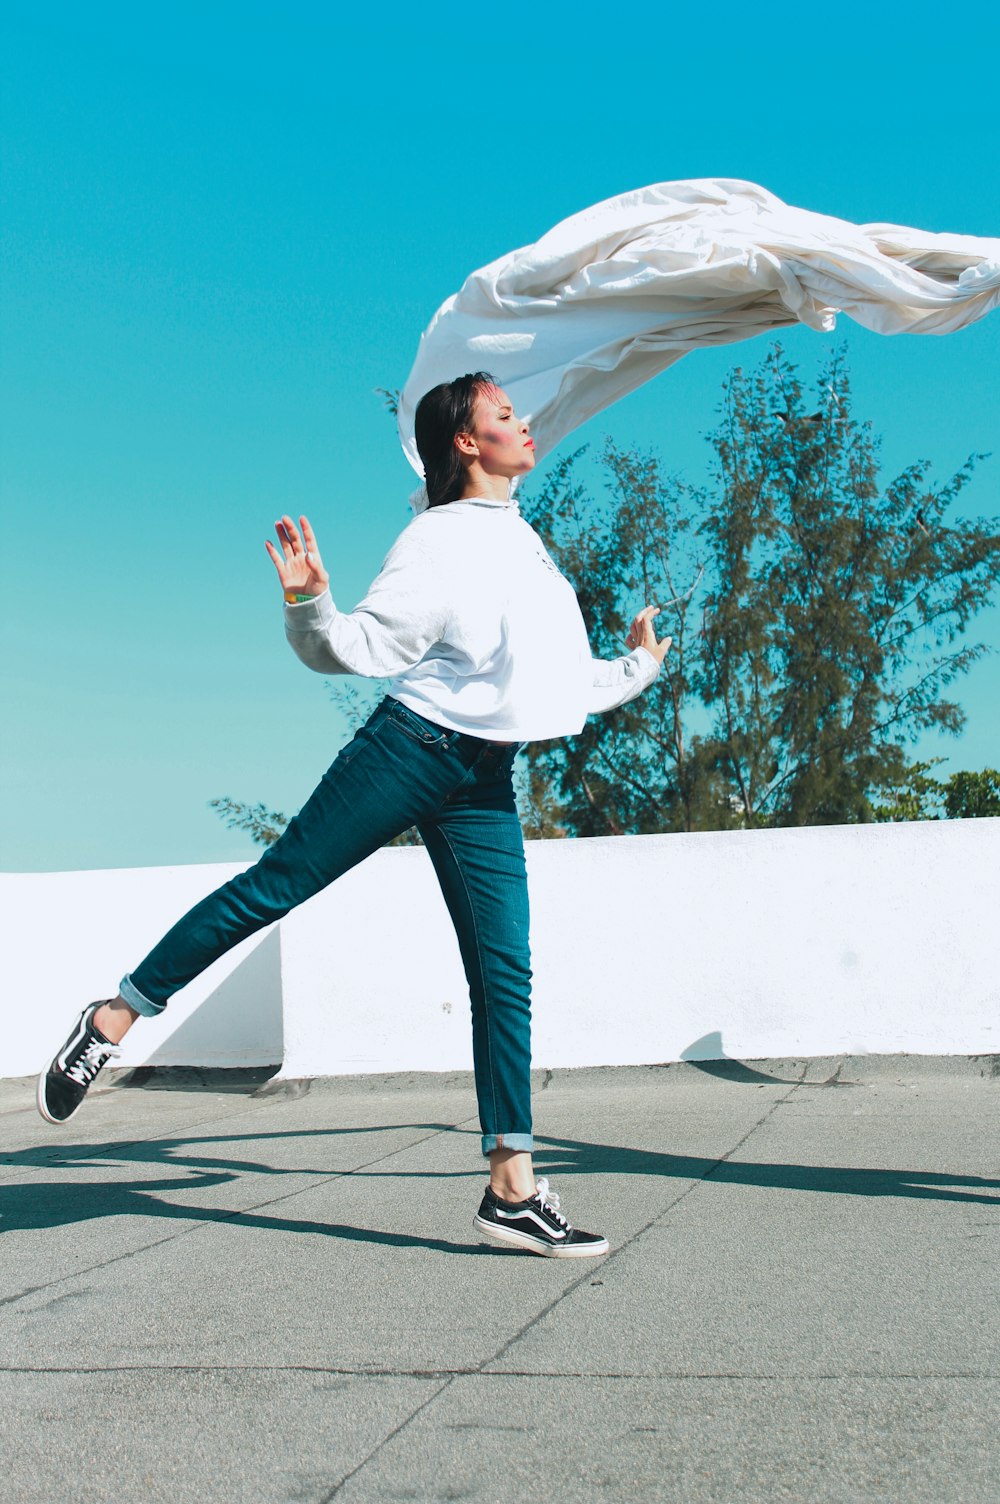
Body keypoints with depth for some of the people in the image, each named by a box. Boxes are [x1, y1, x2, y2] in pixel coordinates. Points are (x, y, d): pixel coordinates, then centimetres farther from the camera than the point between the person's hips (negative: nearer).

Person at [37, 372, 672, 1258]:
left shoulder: (530, 546, 22)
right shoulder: (443, 539, -3)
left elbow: (567, 686, 29)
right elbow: (358, 647, -10)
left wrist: (639, 670, 39)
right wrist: (308, 600, -28)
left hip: (487, 785, 6)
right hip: (408, 751, -6)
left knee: (506, 972, -3)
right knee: (270, 888, -7)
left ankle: (513, 1187, -2)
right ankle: (112, 1022, 10)